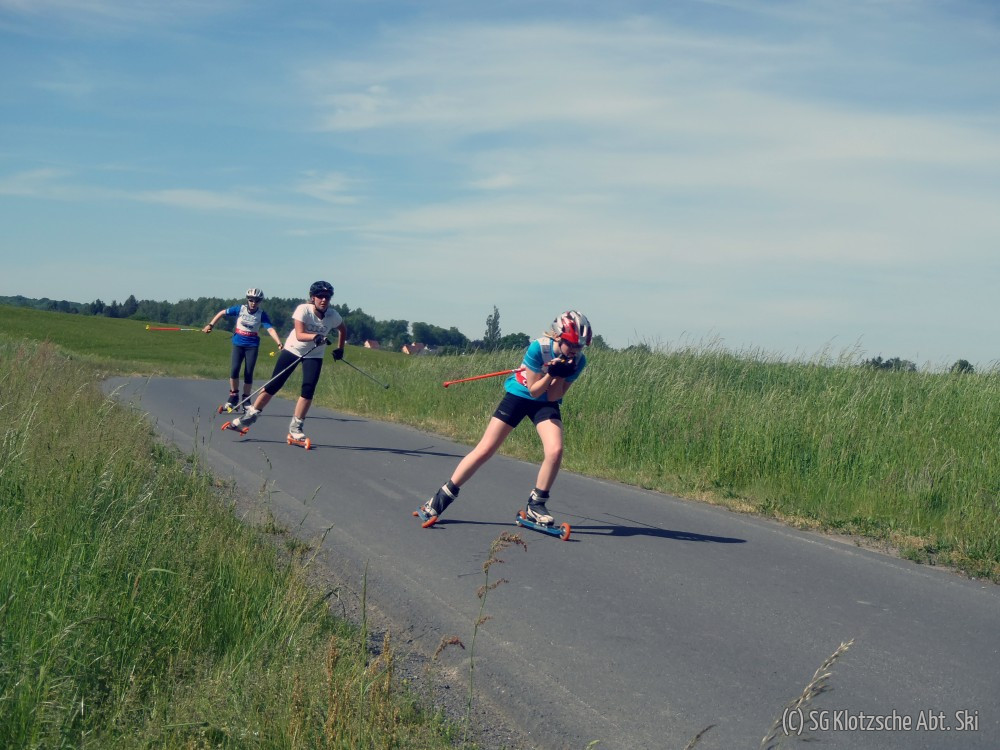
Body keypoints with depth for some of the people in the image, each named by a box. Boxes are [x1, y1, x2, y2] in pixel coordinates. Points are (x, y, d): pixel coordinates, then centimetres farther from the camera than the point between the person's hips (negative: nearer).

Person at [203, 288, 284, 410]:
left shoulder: (262, 315, -9)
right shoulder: (240, 309, -6)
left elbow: (270, 329, -21)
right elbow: (222, 313, 6)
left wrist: (279, 343, -34)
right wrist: (210, 325, 2)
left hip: (252, 346, -1)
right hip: (238, 344, 1)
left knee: (248, 373, -3)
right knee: (234, 369, -14)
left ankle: (246, 399, 12)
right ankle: (233, 396, 5)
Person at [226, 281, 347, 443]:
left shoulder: (333, 316, -13)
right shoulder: (303, 309, -22)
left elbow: (343, 329, 9)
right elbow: (299, 335, -31)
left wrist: (340, 349, 4)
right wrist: (315, 337, -47)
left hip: (314, 355, 2)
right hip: (293, 349, -2)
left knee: (308, 390, -15)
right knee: (274, 385, -2)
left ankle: (295, 427, -5)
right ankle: (250, 416, 10)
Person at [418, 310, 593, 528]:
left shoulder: (578, 361, -16)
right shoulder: (538, 348, -26)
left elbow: (553, 397, -15)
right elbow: (534, 390, -19)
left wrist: (562, 375, -30)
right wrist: (551, 373, -34)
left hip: (545, 403, 3)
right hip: (519, 394, -3)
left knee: (555, 450, -23)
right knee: (484, 450, -5)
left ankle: (535, 505, -4)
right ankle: (441, 499, 7)